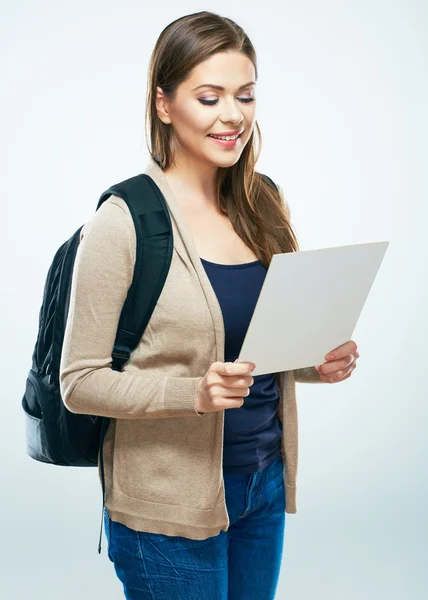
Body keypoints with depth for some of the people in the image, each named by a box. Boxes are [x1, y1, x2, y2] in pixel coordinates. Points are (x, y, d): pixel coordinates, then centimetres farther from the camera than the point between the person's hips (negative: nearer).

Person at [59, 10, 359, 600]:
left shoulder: (265, 203, 3)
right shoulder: (123, 220, -15)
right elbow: (79, 382, -14)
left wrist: (321, 362, -6)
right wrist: (193, 393, -27)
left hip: (265, 483, 6)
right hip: (169, 504, -6)